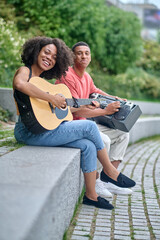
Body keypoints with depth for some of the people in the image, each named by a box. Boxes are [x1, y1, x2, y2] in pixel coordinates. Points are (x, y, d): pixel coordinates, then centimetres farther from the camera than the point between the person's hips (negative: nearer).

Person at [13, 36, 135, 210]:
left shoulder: (43, 81, 22)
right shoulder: (24, 71, -5)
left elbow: (58, 109, 25)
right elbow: (19, 84, -31)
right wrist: (51, 98, -27)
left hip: (45, 129, 9)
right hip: (30, 131, -9)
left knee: (88, 146, -3)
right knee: (89, 127, -9)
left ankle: (91, 196, 7)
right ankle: (109, 171, 10)